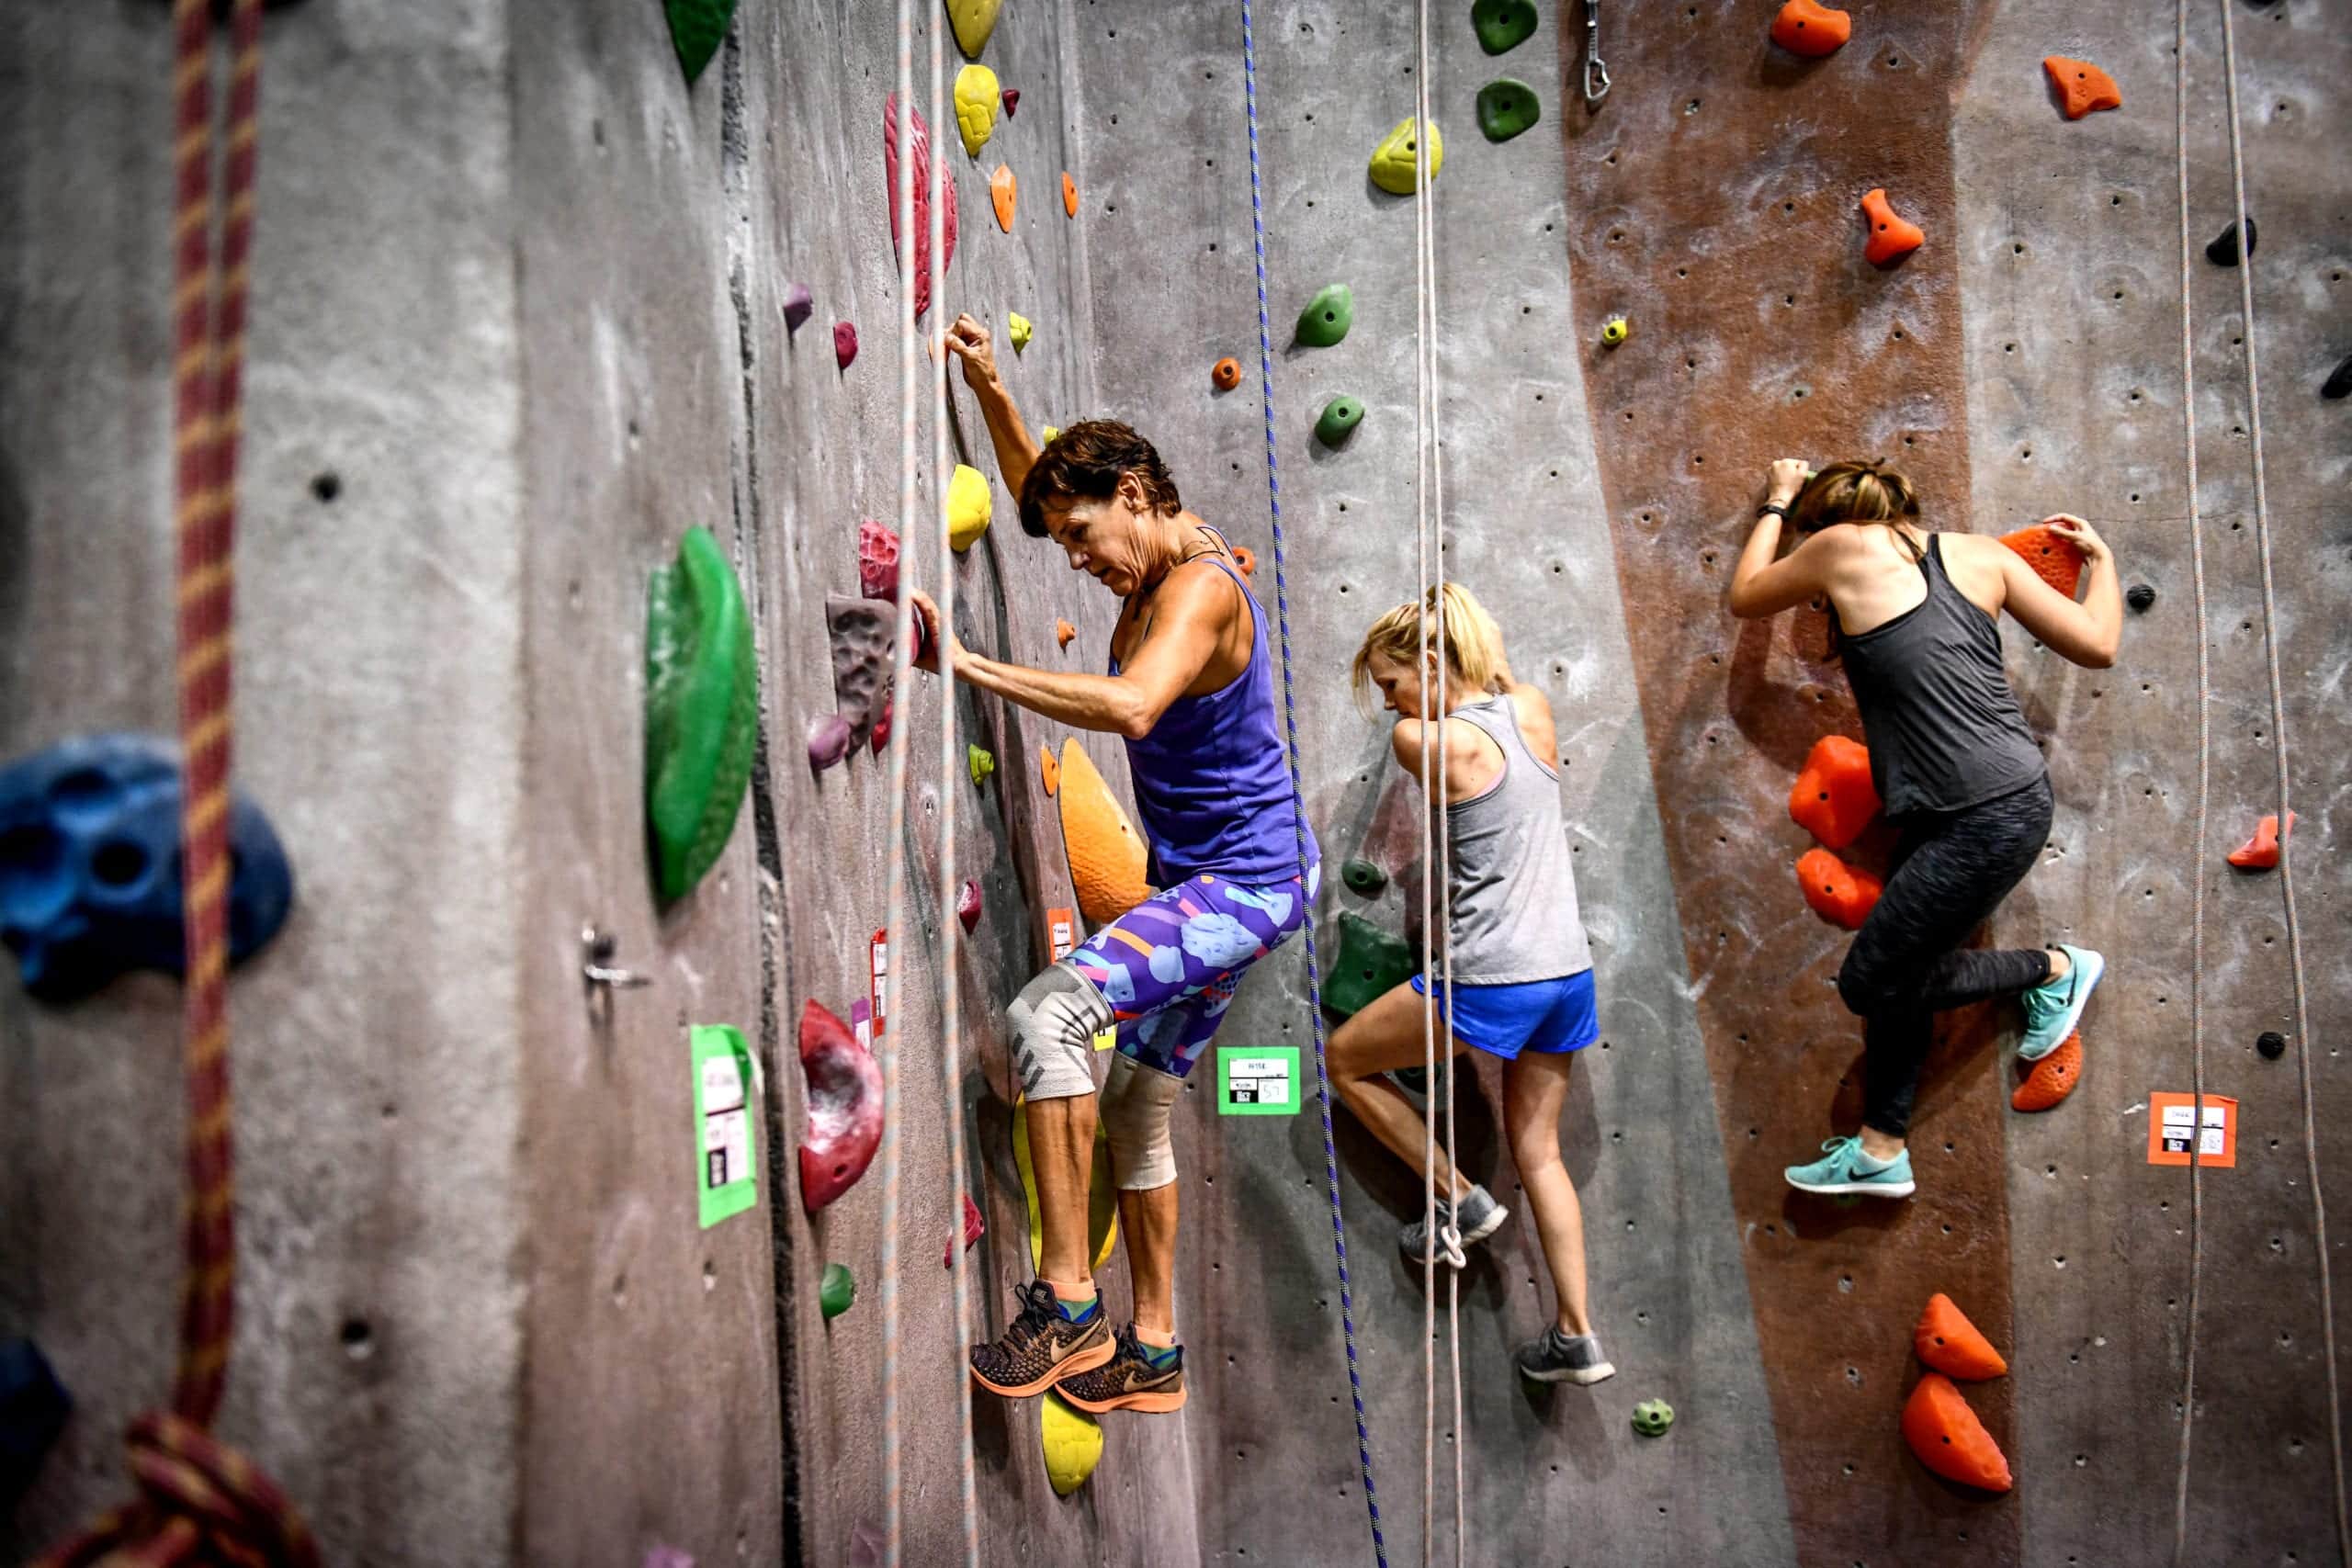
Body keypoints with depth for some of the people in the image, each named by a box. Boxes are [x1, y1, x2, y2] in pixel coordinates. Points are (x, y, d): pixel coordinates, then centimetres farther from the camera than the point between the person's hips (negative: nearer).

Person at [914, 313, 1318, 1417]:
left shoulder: (1201, 586, -19)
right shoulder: (1158, 565, 10)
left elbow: (1130, 706, -38)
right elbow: (1043, 490, 27)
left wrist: (968, 667, -35)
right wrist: (990, 392, 13)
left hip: (1245, 881, -11)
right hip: (1208, 884, 11)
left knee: (1048, 1012, -28)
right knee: (1135, 1108, 15)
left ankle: (1066, 1304, -20)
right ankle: (1153, 1353, 27)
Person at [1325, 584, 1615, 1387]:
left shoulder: (1426, 742, -15)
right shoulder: (1534, 710, 4)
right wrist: (1462, 627, 28)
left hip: (1490, 980, -8)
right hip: (1569, 969, 8)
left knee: (1346, 1058, 14)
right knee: (1538, 1153, 18)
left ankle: (1460, 1197, 17)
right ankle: (1577, 1336, 21)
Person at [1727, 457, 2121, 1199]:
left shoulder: (1841, 546, -6)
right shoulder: (1982, 553, 8)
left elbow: (1745, 597, 13)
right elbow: (2097, 645, 7)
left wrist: (1776, 504, 27)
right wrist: (2100, 558, 26)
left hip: (1985, 819, -8)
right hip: (2013, 798, 9)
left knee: (1871, 981, 6)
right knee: (1897, 971, 16)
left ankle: (2054, 968, 19)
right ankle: (1881, 1151, 28)